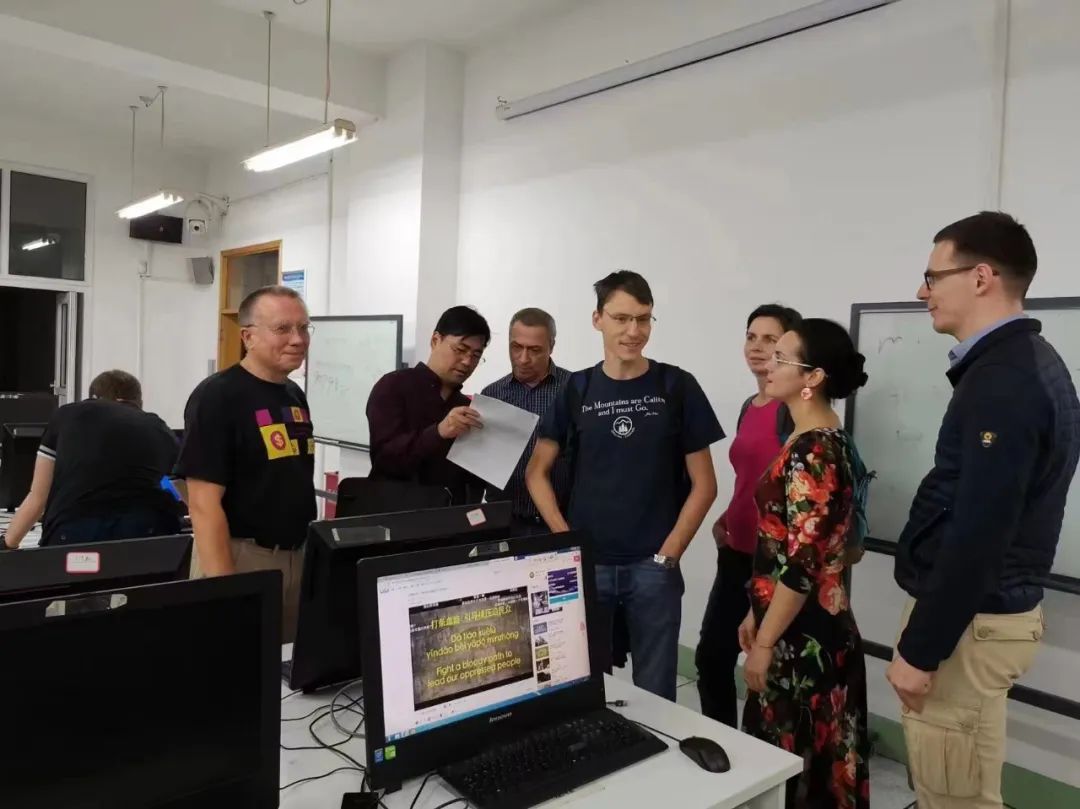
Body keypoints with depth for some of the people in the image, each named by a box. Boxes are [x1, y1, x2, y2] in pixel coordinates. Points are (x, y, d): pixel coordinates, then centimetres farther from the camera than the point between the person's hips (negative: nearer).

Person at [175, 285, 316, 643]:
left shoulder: (295, 395, 9)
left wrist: (306, 548, 13)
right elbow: (204, 503, -19)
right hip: (239, 555, -7)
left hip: (296, 556, 7)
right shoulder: (217, 395, -14)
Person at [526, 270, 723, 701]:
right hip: (586, 563, 2)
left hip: (652, 566, -1)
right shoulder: (576, 389, 2)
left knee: (654, 690, 10)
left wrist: (668, 554, -7)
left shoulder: (677, 386, -3)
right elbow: (537, 473, 5)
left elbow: (703, 485, -1)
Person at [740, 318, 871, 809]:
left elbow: (800, 566, -23)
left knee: (791, 759, 8)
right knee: (813, 755, 21)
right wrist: (756, 615, 17)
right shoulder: (823, 441, 8)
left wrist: (764, 644, -15)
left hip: (803, 635, -9)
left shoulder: (811, 451, -22)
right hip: (808, 627, 9)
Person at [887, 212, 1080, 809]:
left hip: (968, 622, -10)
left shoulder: (1000, 380, -22)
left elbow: (978, 534, -25)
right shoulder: (1026, 362, 10)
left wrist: (920, 649, -18)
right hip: (991, 608, 10)